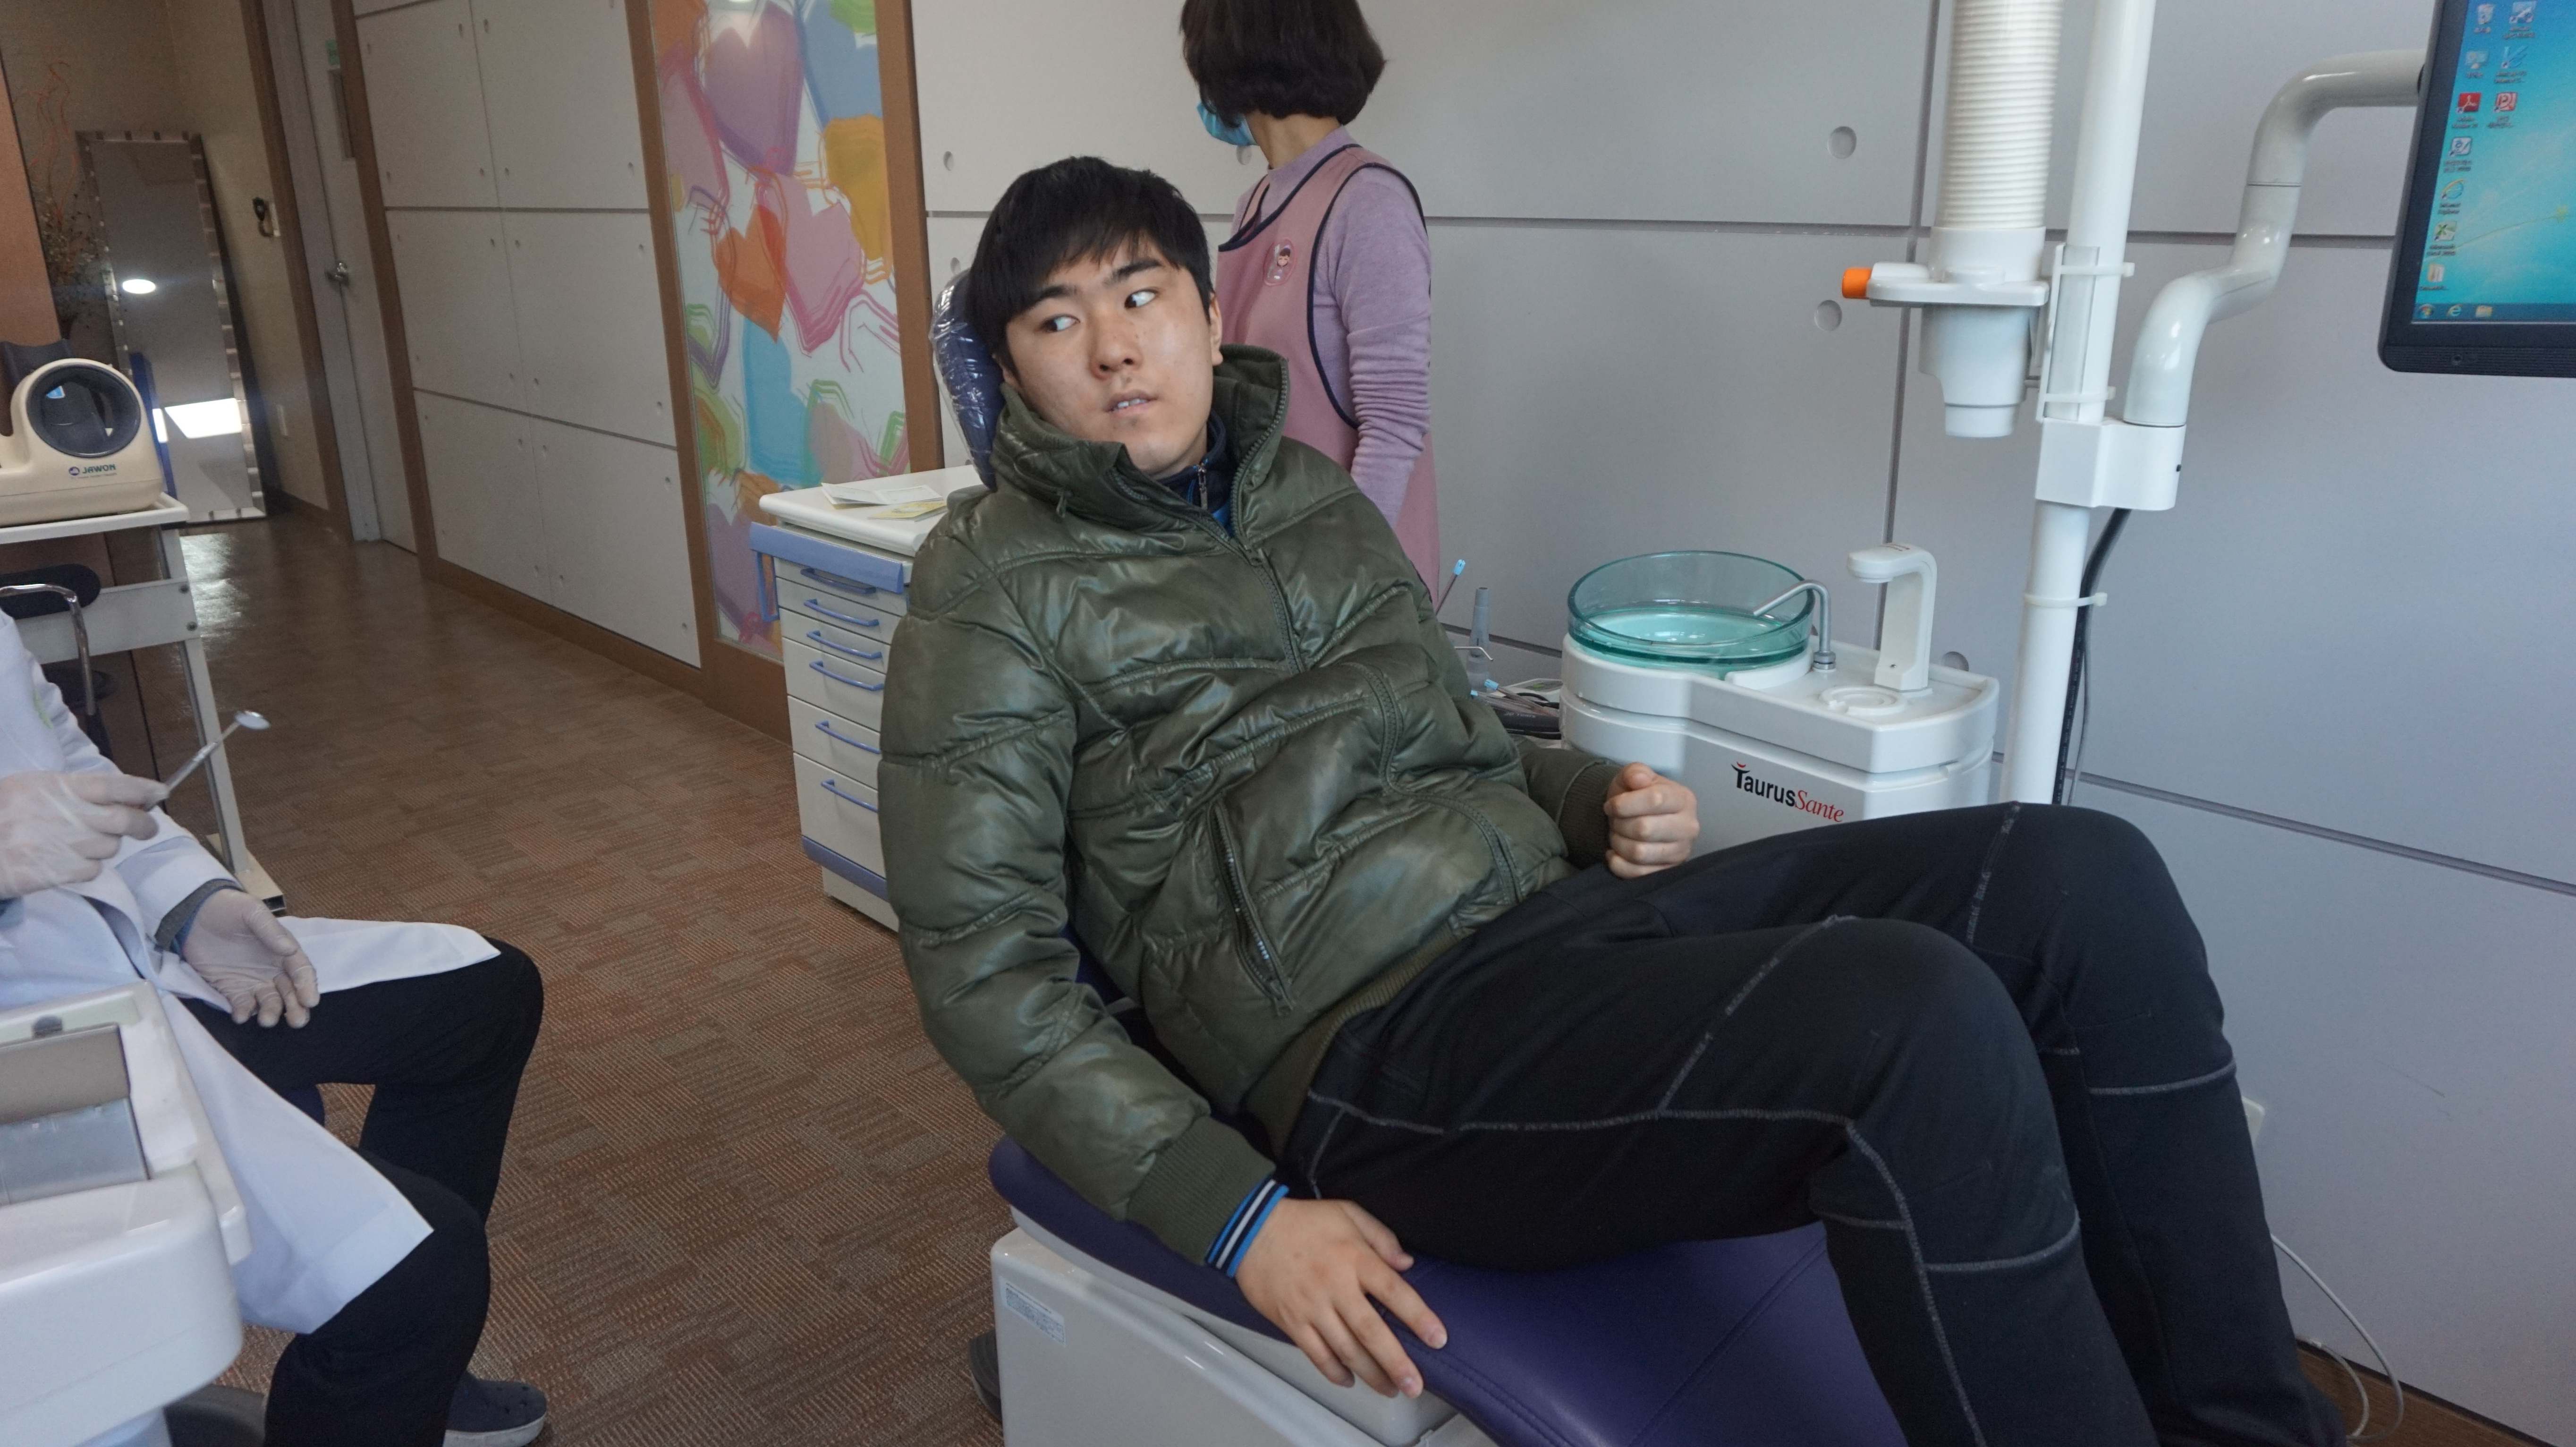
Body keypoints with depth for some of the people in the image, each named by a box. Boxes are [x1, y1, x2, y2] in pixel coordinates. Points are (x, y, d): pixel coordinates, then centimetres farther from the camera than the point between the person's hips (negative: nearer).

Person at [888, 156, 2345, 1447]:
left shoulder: (1314, 494, 19)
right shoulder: (998, 587, 1)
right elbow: (982, 956, -4)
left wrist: (1605, 804, 4)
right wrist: (1239, 1216, -14)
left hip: (1551, 905, 7)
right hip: (1373, 1037, -6)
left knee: (2086, 879, -11)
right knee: (1919, 1017, -30)